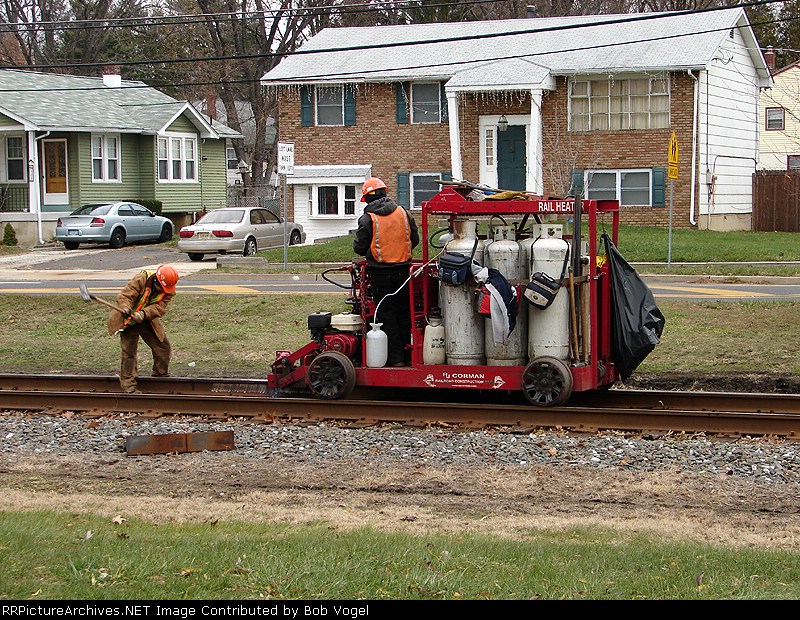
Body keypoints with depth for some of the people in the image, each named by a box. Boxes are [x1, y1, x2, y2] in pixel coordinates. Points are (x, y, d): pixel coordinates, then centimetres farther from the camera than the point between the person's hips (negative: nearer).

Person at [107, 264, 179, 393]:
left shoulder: (168, 291, -11)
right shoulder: (140, 280, -23)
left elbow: (159, 307, -23)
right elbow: (125, 296, -28)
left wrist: (143, 313, -41)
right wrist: (126, 309, -50)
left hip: (149, 321, 5)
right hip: (129, 320, -5)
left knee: (164, 347, 5)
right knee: (129, 351, -8)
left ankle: (161, 377, 27)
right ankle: (129, 385, -1)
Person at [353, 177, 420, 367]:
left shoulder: (367, 219, -10)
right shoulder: (404, 213, 2)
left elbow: (359, 248, -6)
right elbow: (415, 240, 10)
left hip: (380, 274, -4)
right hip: (403, 271, 4)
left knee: (387, 315, 3)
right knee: (404, 312, 14)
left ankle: (395, 357, 4)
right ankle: (407, 351, 21)